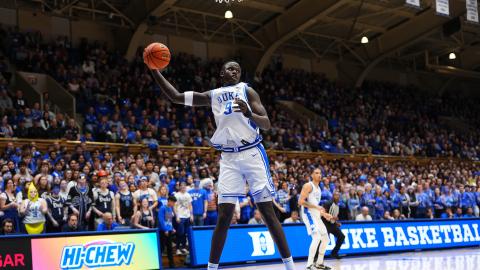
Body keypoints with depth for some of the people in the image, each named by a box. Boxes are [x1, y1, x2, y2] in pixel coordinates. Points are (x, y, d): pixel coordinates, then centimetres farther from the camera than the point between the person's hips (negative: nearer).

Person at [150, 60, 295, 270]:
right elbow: (175, 96, 13)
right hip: (229, 158, 3)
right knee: (224, 216, -4)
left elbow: (267, 124, -5)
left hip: (252, 153, -2)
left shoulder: (247, 91, 4)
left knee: (268, 212, -4)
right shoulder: (212, 96, 13)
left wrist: (249, 113, -25)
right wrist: (155, 71, 4)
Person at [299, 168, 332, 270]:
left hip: (316, 215, 10)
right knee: (317, 237, -23)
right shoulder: (308, 186, -9)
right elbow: (300, 201, -19)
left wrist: (323, 213, 18)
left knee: (325, 239, 13)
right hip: (309, 214, -10)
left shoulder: (318, 188, 19)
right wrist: (316, 207, -22)